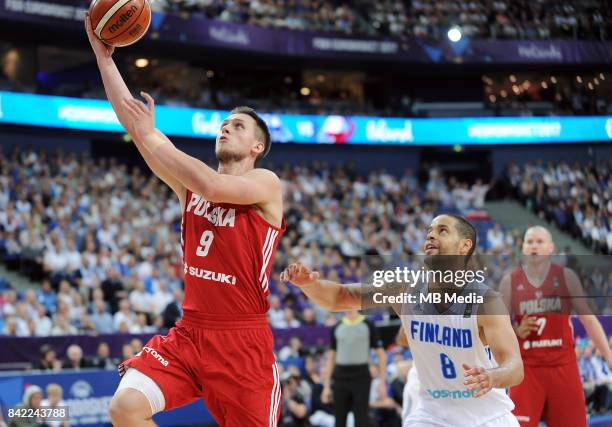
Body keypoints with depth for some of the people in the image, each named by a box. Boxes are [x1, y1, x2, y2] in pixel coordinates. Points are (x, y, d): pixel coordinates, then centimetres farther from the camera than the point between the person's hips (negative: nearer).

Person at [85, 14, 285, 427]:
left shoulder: (266, 183, -4)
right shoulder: (191, 183, 11)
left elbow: (212, 186, -25)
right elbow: (131, 119, 6)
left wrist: (150, 136, -16)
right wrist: (103, 55, 0)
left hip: (242, 340, -4)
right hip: (189, 333, 4)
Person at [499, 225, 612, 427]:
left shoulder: (566, 277, 1)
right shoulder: (510, 282, 2)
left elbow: (589, 319, 1)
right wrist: (517, 331, -14)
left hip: (563, 365, 1)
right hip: (527, 367, -1)